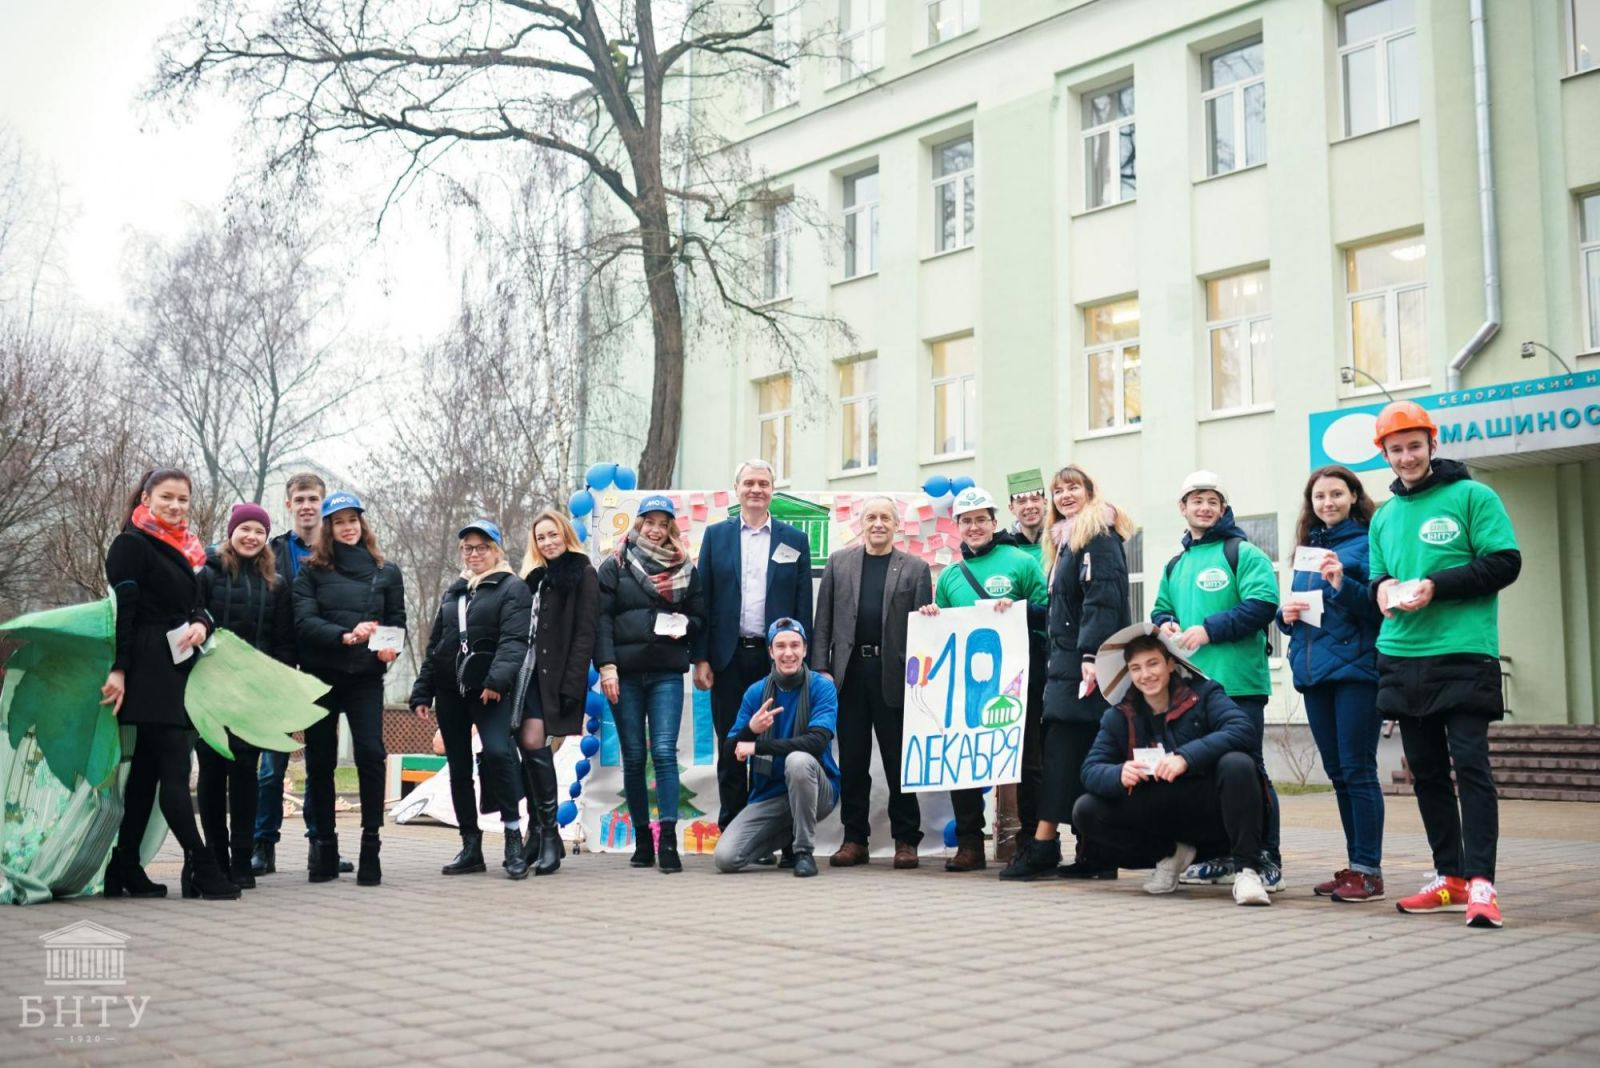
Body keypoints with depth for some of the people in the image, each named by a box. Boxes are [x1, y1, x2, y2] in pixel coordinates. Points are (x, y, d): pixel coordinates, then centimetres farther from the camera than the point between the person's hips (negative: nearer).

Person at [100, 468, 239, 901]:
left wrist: (202, 624, -2)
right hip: (147, 673, -8)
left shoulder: (184, 551, 19)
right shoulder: (131, 545, -4)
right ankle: (201, 866, -9)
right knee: (174, 770, -9)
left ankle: (124, 870, 14)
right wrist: (118, 669, -19)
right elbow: (122, 610, -12)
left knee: (146, 773, 9)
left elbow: (197, 604, 22)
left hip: (178, 671, 8)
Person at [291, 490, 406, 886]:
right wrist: (346, 636, -21)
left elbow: (398, 620, 11)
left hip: (366, 676, -1)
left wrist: (390, 646, -11)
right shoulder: (311, 570, 6)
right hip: (320, 675, 1)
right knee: (320, 760, 6)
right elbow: (303, 621, -6)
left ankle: (371, 844, -6)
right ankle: (325, 843, 18)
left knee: (370, 753, -14)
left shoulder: (386, 571, 9)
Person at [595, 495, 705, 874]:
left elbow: (700, 617, 16)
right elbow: (601, 619, 1)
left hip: (666, 672, 0)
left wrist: (684, 625, -7)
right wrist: (606, 666, -9)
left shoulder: (685, 569, 11)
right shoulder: (614, 566, 6)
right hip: (625, 672, 0)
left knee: (664, 751, -10)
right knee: (633, 757, 5)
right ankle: (642, 838, 13)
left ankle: (668, 839, -11)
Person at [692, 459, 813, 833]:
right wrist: (700, 658, -2)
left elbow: (803, 606, 4)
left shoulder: (795, 540, 6)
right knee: (730, 749, 6)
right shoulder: (715, 535, 7)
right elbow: (703, 601, 4)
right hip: (729, 658, 0)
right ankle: (731, 831, 14)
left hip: (775, 658, 0)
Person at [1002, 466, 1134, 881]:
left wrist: (1091, 654, -26)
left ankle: (1043, 846, -13)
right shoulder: (1066, 541, 24)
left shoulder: (1098, 537, -6)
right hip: (1067, 662, 10)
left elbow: (1103, 598, -18)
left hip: (1088, 663, -10)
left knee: (1064, 749, -12)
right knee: (1086, 755, 6)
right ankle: (1093, 853, 6)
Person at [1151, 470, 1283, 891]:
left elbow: (1262, 604, -14)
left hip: (1238, 683, -7)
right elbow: (1161, 609, 28)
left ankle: (1267, 861, 3)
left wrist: (1209, 630, -17)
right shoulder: (1175, 566, 20)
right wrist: (1165, 624, 4)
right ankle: (1217, 858, 19)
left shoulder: (1243, 554, -2)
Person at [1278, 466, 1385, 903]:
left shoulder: (1367, 543, -3)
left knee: (1358, 771, -6)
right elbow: (1292, 610, 23)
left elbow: (1380, 605, -12)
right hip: (1314, 671, 7)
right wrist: (1287, 613, 1)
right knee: (1338, 773, 11)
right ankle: (1355, 865, 18)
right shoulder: (1307, 547, 17)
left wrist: (1343, 584, -25)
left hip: (1356, 669, -7)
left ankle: (1368, 871, -2)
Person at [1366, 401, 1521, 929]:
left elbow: (1505, 563, -7)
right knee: (1426, 771, 8)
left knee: (1470, 764, -10)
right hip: (1401, 658, 6)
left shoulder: (1471, 496, 0)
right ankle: (1449, 877, 17)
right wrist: (1382, 589, -1)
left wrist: (1435, 586, -16)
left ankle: (1480, 883, -10)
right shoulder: (1383, 516, 17)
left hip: (1463, 653, -6)